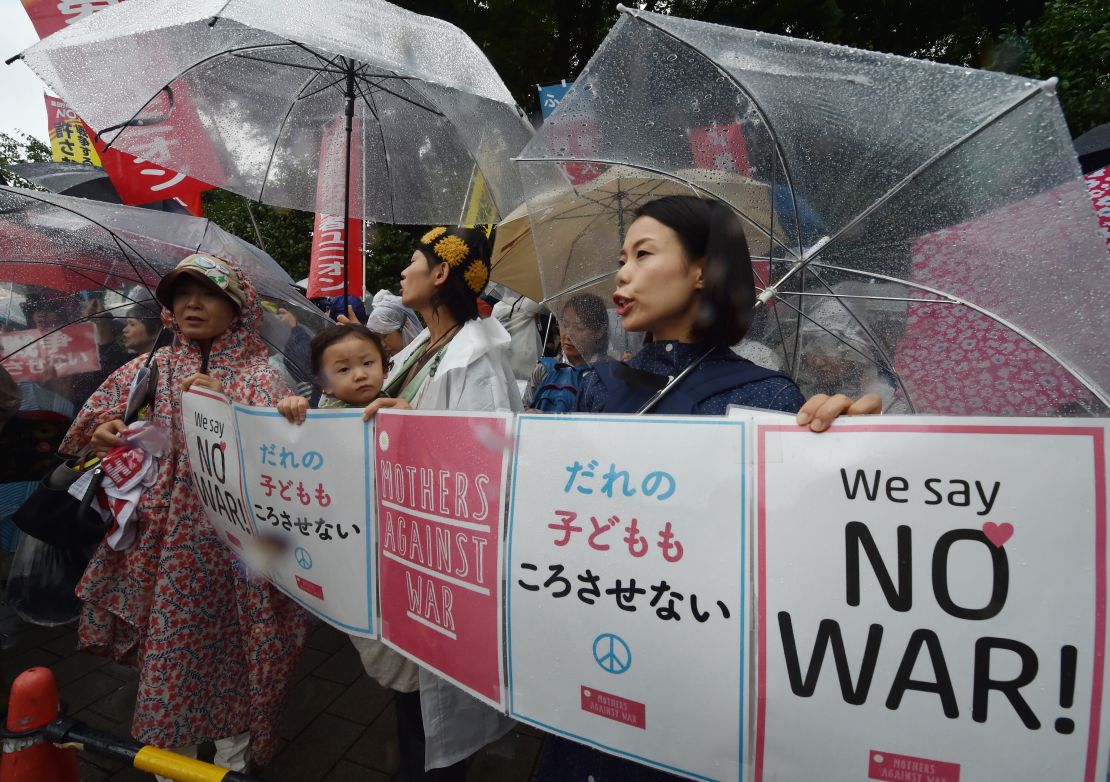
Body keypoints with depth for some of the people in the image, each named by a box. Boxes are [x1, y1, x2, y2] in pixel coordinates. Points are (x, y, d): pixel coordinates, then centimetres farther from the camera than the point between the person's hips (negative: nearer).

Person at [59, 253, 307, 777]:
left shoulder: (260, 375, -2)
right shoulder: (149, 370, 6)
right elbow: (90, 428, 13)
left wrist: (227, 406, -26)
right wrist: (103, 433, -9)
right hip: (165, 543, 3)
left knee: (231, 650, 7)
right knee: (169, 650, 10)